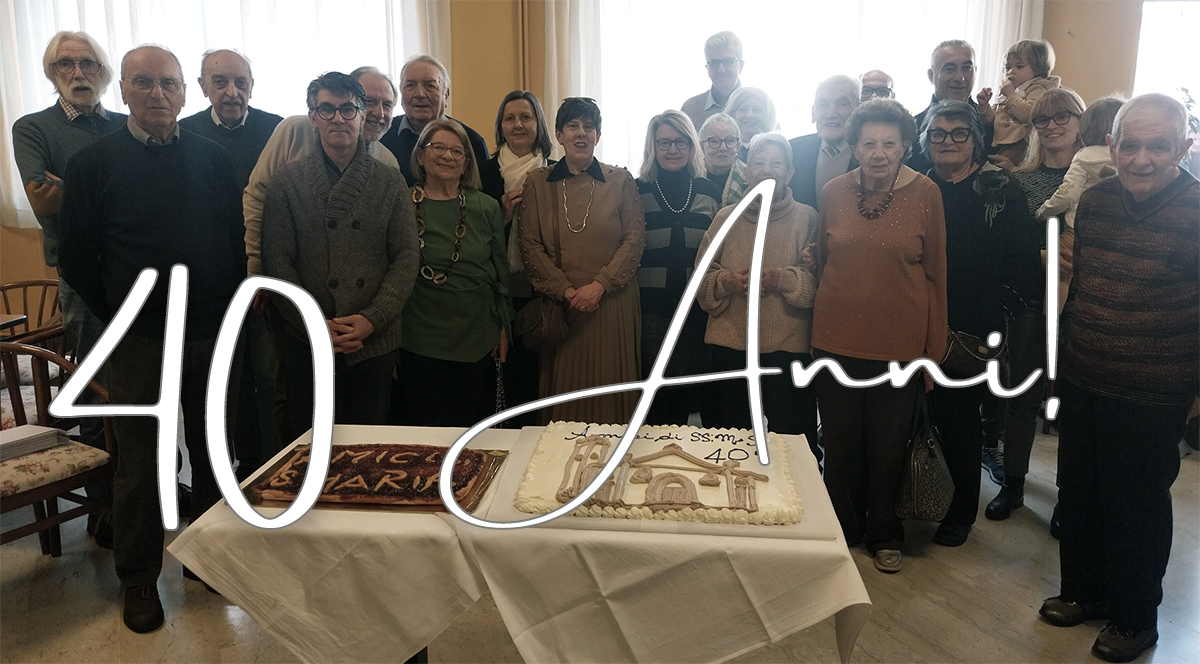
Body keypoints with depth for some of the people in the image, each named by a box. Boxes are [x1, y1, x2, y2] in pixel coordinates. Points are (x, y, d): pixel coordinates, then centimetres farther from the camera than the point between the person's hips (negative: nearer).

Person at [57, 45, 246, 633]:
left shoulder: (213, 158, 5)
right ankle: (138, 578, 25)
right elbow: (76, 259, 0)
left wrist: (229, 307, 0)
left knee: (212, 453, 13)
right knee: (141, 463, 8)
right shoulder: (93, 163, -2)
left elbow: (238, 238, 7)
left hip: (213, 334, 2)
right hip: (139, 341, -2)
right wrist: (121, 319, -1)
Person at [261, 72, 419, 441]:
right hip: (306, 345, -1)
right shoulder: (287, 182, 4)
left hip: (375, 343, 1)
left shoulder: (390, 182, 7)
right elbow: (277, 262, 0)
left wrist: (372, 319, -10)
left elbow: (406, 257, 2)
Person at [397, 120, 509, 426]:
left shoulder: (486, 208, 5)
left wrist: (504, 328, 7)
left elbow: (501, 272, 10)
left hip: (478, 338, 2)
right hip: (422, 340, -2)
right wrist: (390, 340, 1)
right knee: (429, 427, 5)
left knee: (474, 424, 9)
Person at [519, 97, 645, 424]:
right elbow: (530, 244, 1)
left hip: (612, 304, 0)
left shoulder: (621, 181, 5)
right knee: (564, 383, 4)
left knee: (610, 383, 2)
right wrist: (565, 290, -9)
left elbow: (635, 239, -1)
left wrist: (600, 284, -12)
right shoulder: (537, 183, 7)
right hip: (559, 304, 1)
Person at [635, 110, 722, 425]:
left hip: (698, 307, 2)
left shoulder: (710, 193, 9)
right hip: (651, 307, -2)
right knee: (656, 395, 0)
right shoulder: (637, 191, 3)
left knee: (695, 391, 7)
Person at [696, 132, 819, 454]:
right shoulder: (726, 217, 9)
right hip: (729, 345, 2)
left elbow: (819, 280, -5)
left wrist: (782, 279, -21)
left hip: (789, 346, -2)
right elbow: (701, 276, 8)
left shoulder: (806, 218, 2)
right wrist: (726, 281, -12)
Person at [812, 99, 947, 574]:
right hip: (837, 339, 2)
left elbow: (935, 274, -2)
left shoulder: (925, 194, -5)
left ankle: (883, 535, 33)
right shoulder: (834, 192, 0)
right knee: (839, 442, 13)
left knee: (888, 445, 12)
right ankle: (842, 530, 33)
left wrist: (935, 348, -2)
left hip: (899, 342, -2)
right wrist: (818, 327, 10)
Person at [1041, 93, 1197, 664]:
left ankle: (1134, 618, 32)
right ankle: (1083, 590, 40)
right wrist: (1064, 265, 2)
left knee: (1137, 505, 10)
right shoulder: (1093, 201, 2)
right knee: (1077, 492, 17)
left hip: (1152, 396, -5)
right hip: (1083, 380, 5)